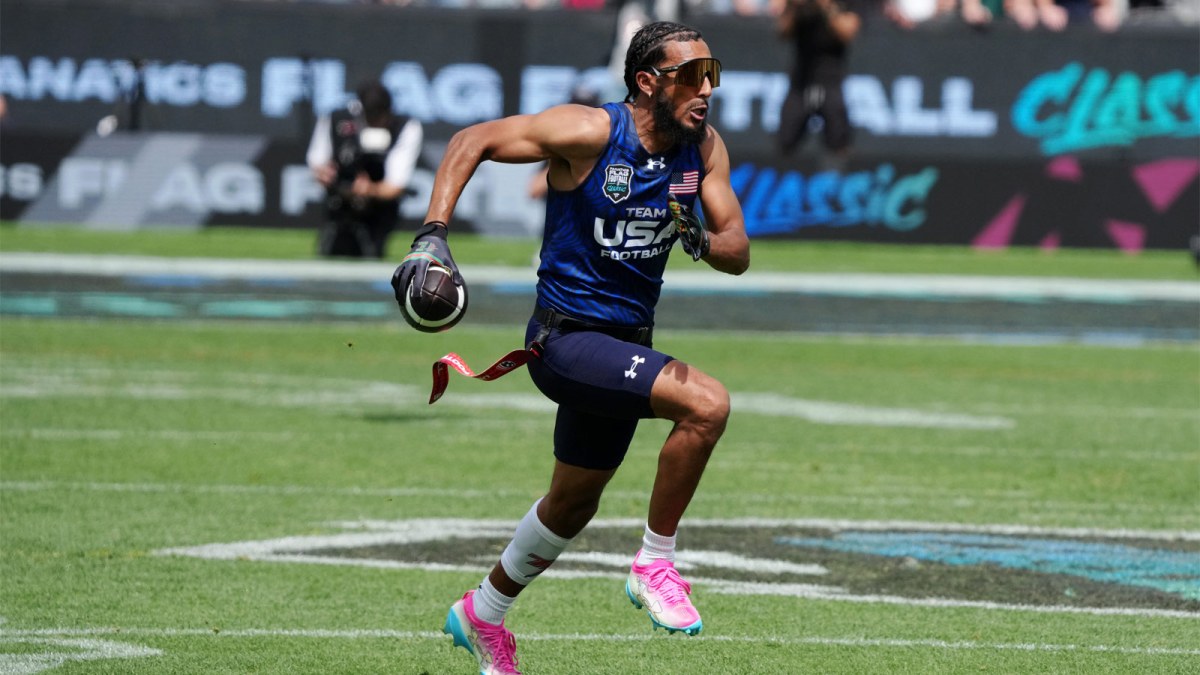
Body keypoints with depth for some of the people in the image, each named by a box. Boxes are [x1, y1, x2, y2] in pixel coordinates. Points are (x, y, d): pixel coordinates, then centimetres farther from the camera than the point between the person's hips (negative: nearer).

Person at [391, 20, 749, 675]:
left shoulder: (704, 148, 0)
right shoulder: (590, 132, -18)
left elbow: (738, 254, 1)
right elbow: (472, 141, -12)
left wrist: (701, 240, -22)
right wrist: (432, 236, -23)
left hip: (625, 344, 7)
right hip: (566, 337, -7)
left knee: (574, 503, 22)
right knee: (707, 404, -27)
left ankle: (482, 615, 44)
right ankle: (655, 565, -12)